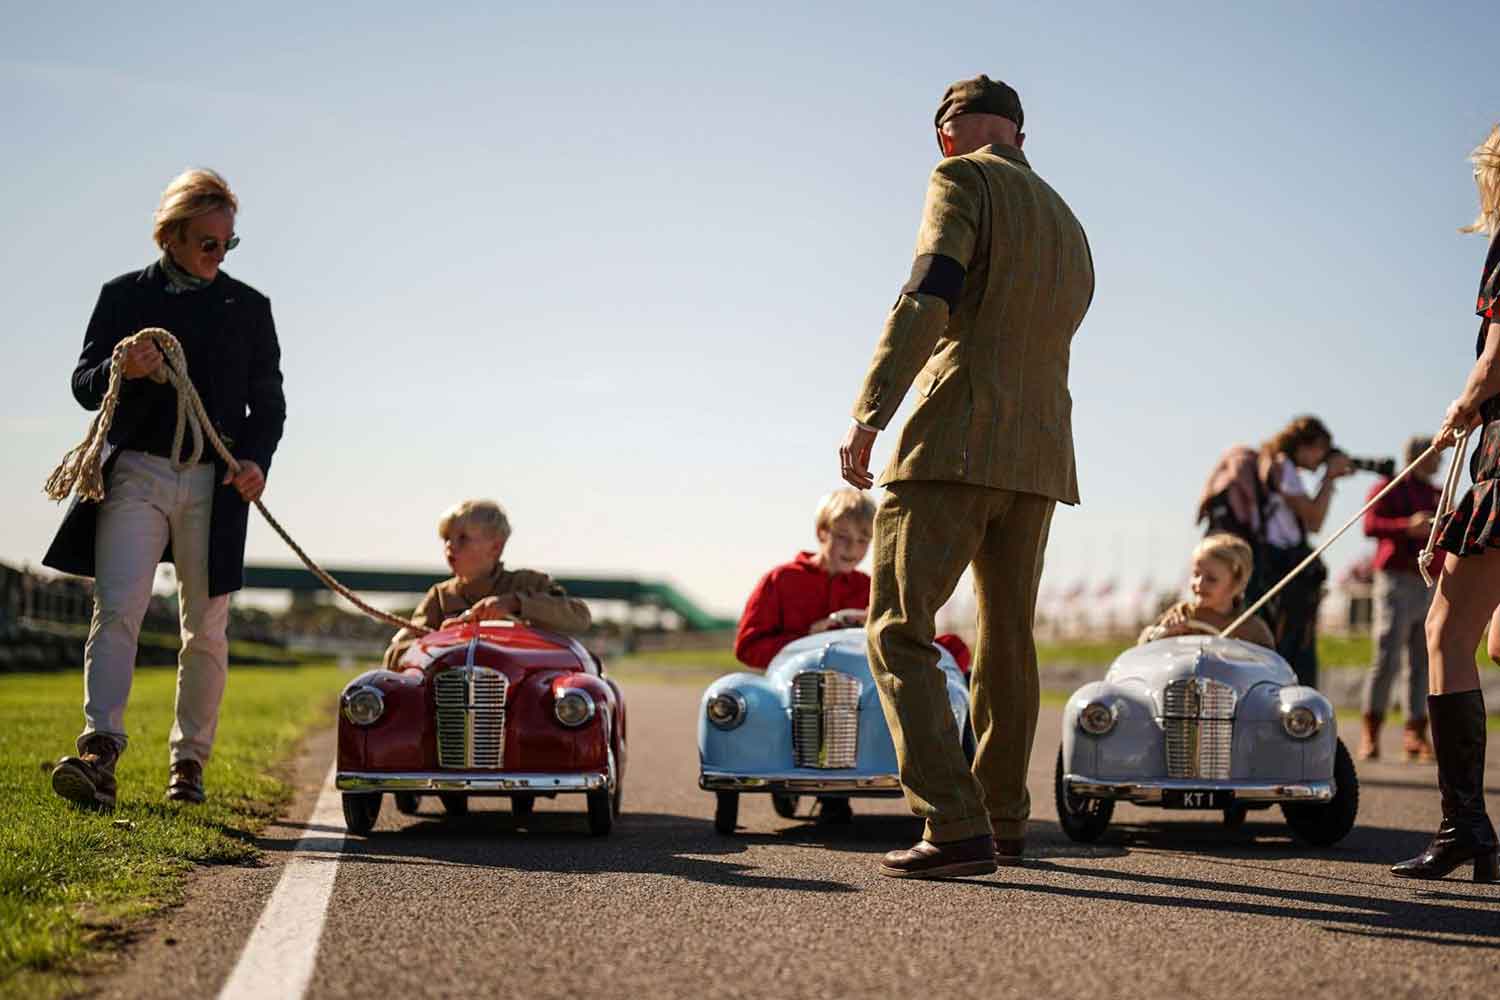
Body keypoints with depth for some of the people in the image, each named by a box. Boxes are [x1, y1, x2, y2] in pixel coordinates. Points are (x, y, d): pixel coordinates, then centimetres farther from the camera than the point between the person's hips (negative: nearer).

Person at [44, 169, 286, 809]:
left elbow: (269, 402, 12)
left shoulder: (248, 307, 12)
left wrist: (257, 459, -8)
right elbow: (84, 385, 7)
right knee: (116, 611, -17)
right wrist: (123, 371, -16)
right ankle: (100, 754, -28)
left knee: (205, 631, 5)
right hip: (136, 474, -1)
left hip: (214, 484, 1)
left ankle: (189, 760, 17)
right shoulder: (125, 296, 9)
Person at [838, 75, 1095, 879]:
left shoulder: (965, 179, 0)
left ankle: (956, 826, -21)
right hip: (1040, 454, 8)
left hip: (957, 442, -8)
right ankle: (1003, 819, 25)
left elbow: (928, 294, -15)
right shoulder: (1067, 225, 24)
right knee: (1007, 639, 17)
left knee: (900, 633, -10)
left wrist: (867, 415, -20)